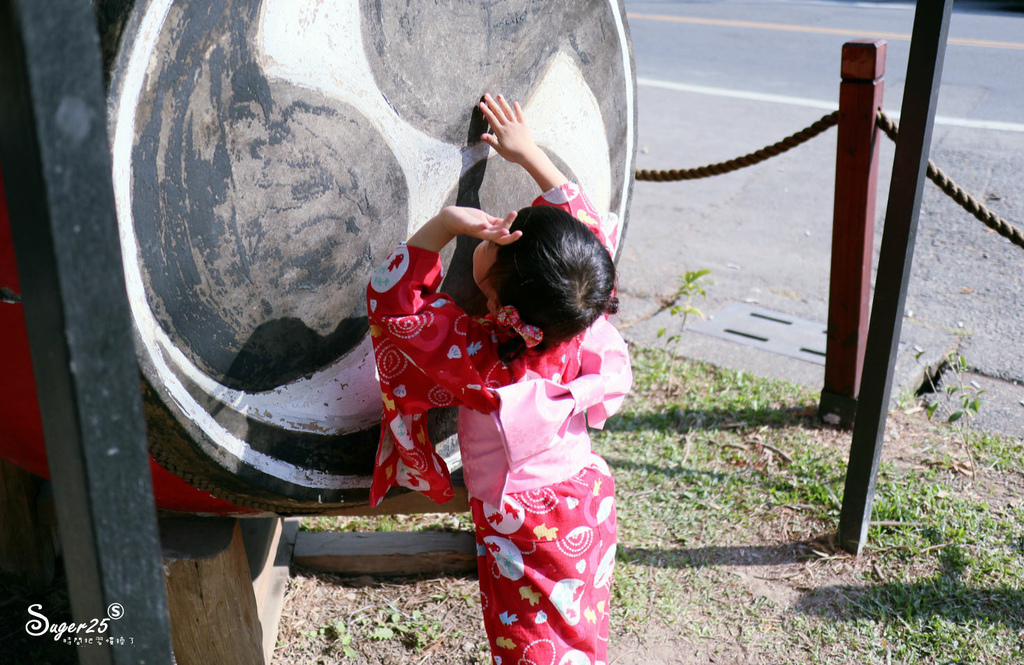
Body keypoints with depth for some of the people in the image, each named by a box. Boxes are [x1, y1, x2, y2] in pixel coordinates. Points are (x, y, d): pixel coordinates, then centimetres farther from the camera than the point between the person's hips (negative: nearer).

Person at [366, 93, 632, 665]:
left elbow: (391, 298, -21)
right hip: (589, 501, 6)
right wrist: (530, 153, 5)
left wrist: (445, 224, -30)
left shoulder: (475, 358, -30)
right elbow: (589, 225, -1)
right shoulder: (587, 330, -17)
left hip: (521, 529, -6)